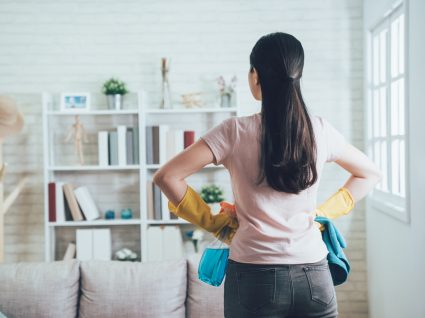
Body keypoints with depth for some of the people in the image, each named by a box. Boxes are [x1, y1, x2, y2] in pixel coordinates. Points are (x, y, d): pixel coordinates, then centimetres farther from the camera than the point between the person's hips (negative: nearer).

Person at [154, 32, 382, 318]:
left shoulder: (235, 131, -8)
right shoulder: (320, 130, 0)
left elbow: (167, 177, -11)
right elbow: (371, 173, 15)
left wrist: (211, 221, 0)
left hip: (254, 277, -2)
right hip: (314, 277, 2)